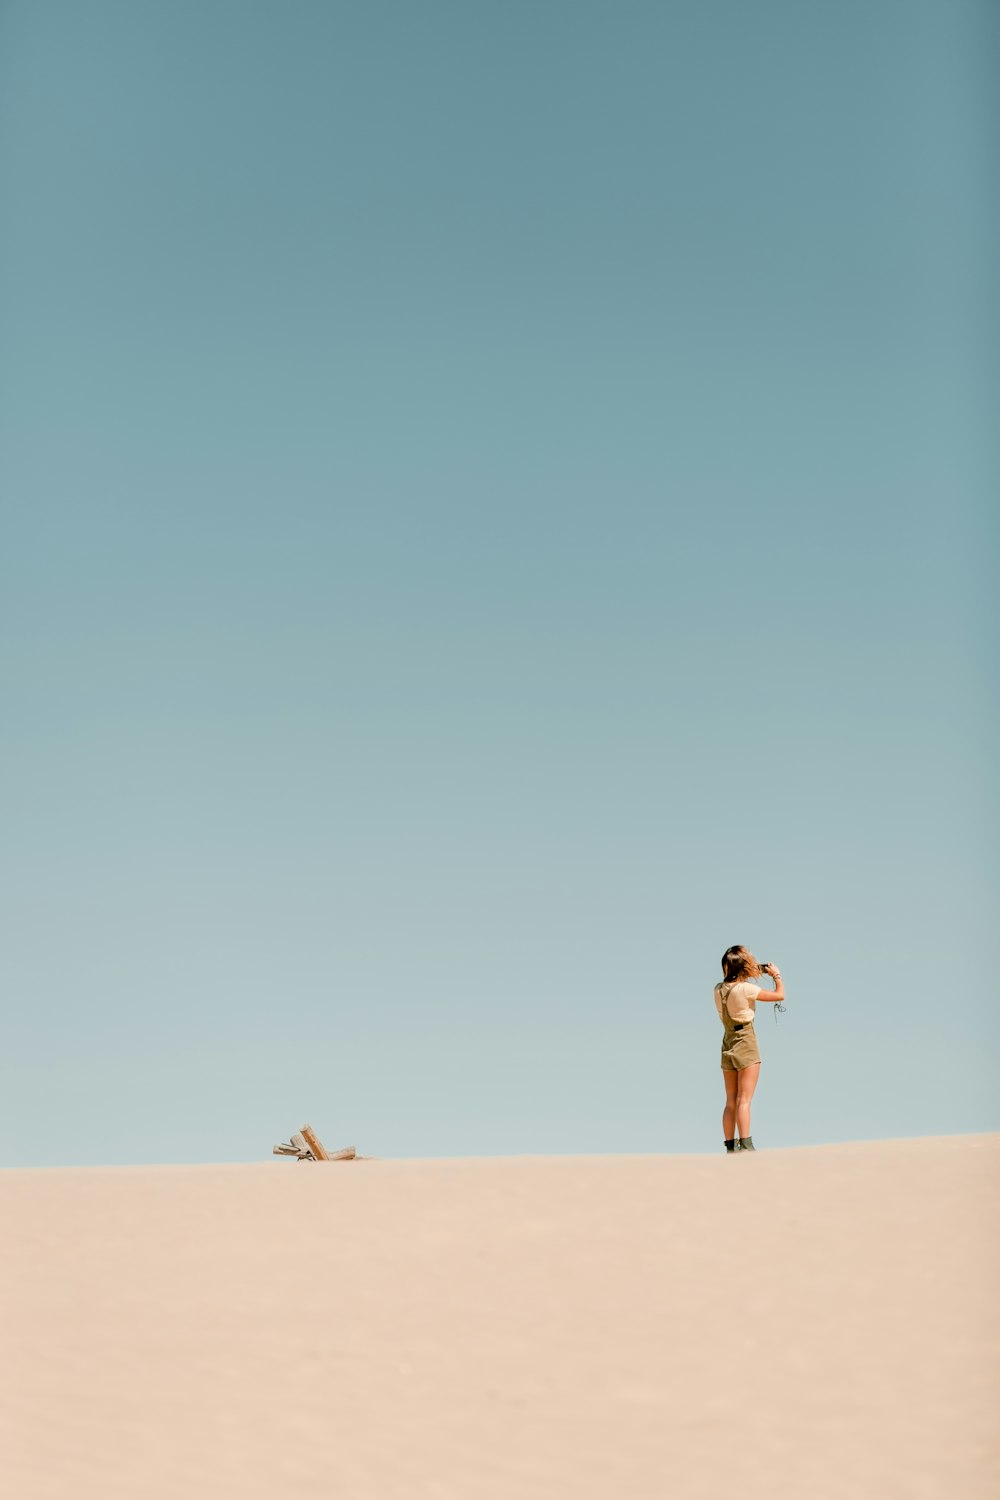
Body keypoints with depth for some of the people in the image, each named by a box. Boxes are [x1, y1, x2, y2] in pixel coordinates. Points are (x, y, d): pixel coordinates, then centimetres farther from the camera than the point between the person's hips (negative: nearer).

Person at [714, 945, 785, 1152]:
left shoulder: (719, 989, 4)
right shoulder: (746, 988, -15)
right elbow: (780, 996, -7)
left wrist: (758, 973, 24)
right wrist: (776, 976, 9)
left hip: (728, 1044, 6)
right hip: (746, 1043, -6)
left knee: (731, 1101, 9)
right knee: (744, 1100, -8)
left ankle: (730, 1146, 9)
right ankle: (745, 1145, -11)